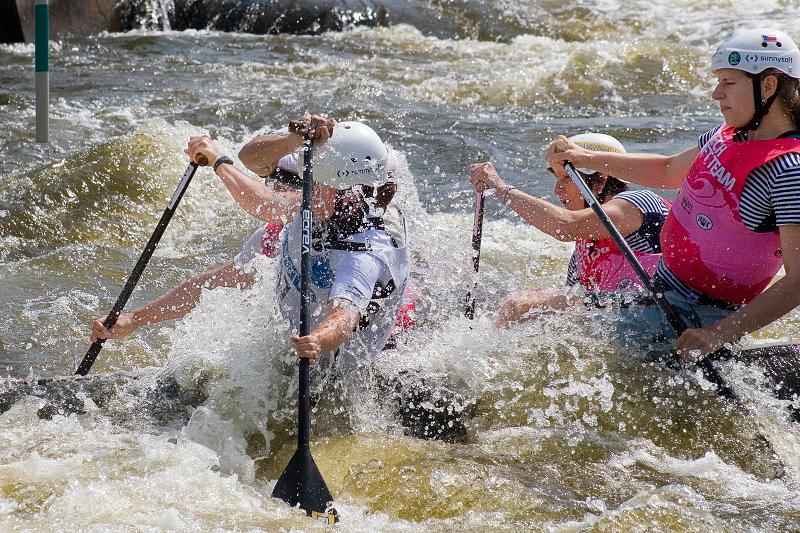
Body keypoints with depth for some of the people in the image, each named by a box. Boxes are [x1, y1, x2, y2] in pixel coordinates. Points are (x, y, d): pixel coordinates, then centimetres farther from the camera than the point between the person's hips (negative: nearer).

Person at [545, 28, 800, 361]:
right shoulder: (730, 135, 4)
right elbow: (668, 172, 23)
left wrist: (719, 335, -33)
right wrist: (588, 158, 15)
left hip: (694, 318, -9)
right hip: (659, 288, 9)